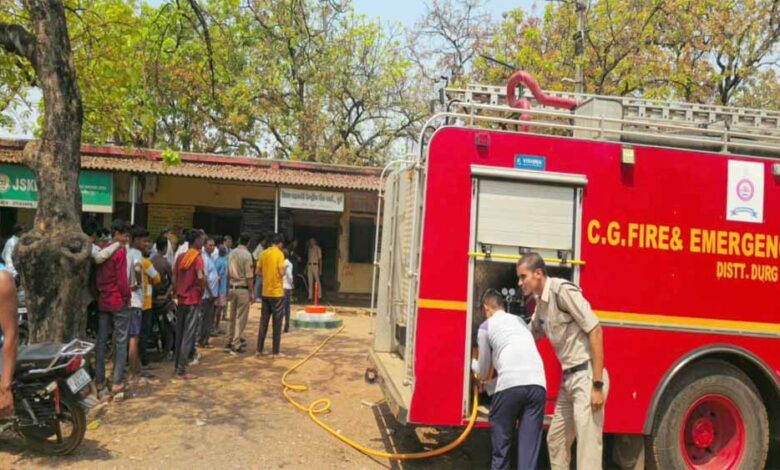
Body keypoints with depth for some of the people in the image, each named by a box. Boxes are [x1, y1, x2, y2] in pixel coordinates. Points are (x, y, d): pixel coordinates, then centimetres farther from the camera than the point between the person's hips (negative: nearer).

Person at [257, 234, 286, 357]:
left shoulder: (263, 253, 7)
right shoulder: (279, 254, -10)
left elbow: (258, 272, 9)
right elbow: (281, 272, -18)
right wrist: (284, 272, 3)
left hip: (265, 292, 5)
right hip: (277, 292, -5)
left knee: (263, 321, 12)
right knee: (277, 322, 1)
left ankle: (259, 349, 14)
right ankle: (276, 352, 4)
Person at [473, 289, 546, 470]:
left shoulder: (486, 327, 15)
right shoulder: (520, 321, 28)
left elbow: (484, 369, 23)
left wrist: (480, 377, 47)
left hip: (510, 384, -4)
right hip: (537, 384, 4)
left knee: (500, 440, 11)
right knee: (530, 444, 6)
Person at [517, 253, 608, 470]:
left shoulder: (563, 290, -15)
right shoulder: (541, 303, 12)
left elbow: (595, 331, -18)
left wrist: (598, 385, -20)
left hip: (587, 377, -9)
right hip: (569, 379, 9)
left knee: (587, 446, -6)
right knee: (556, 440, 15)